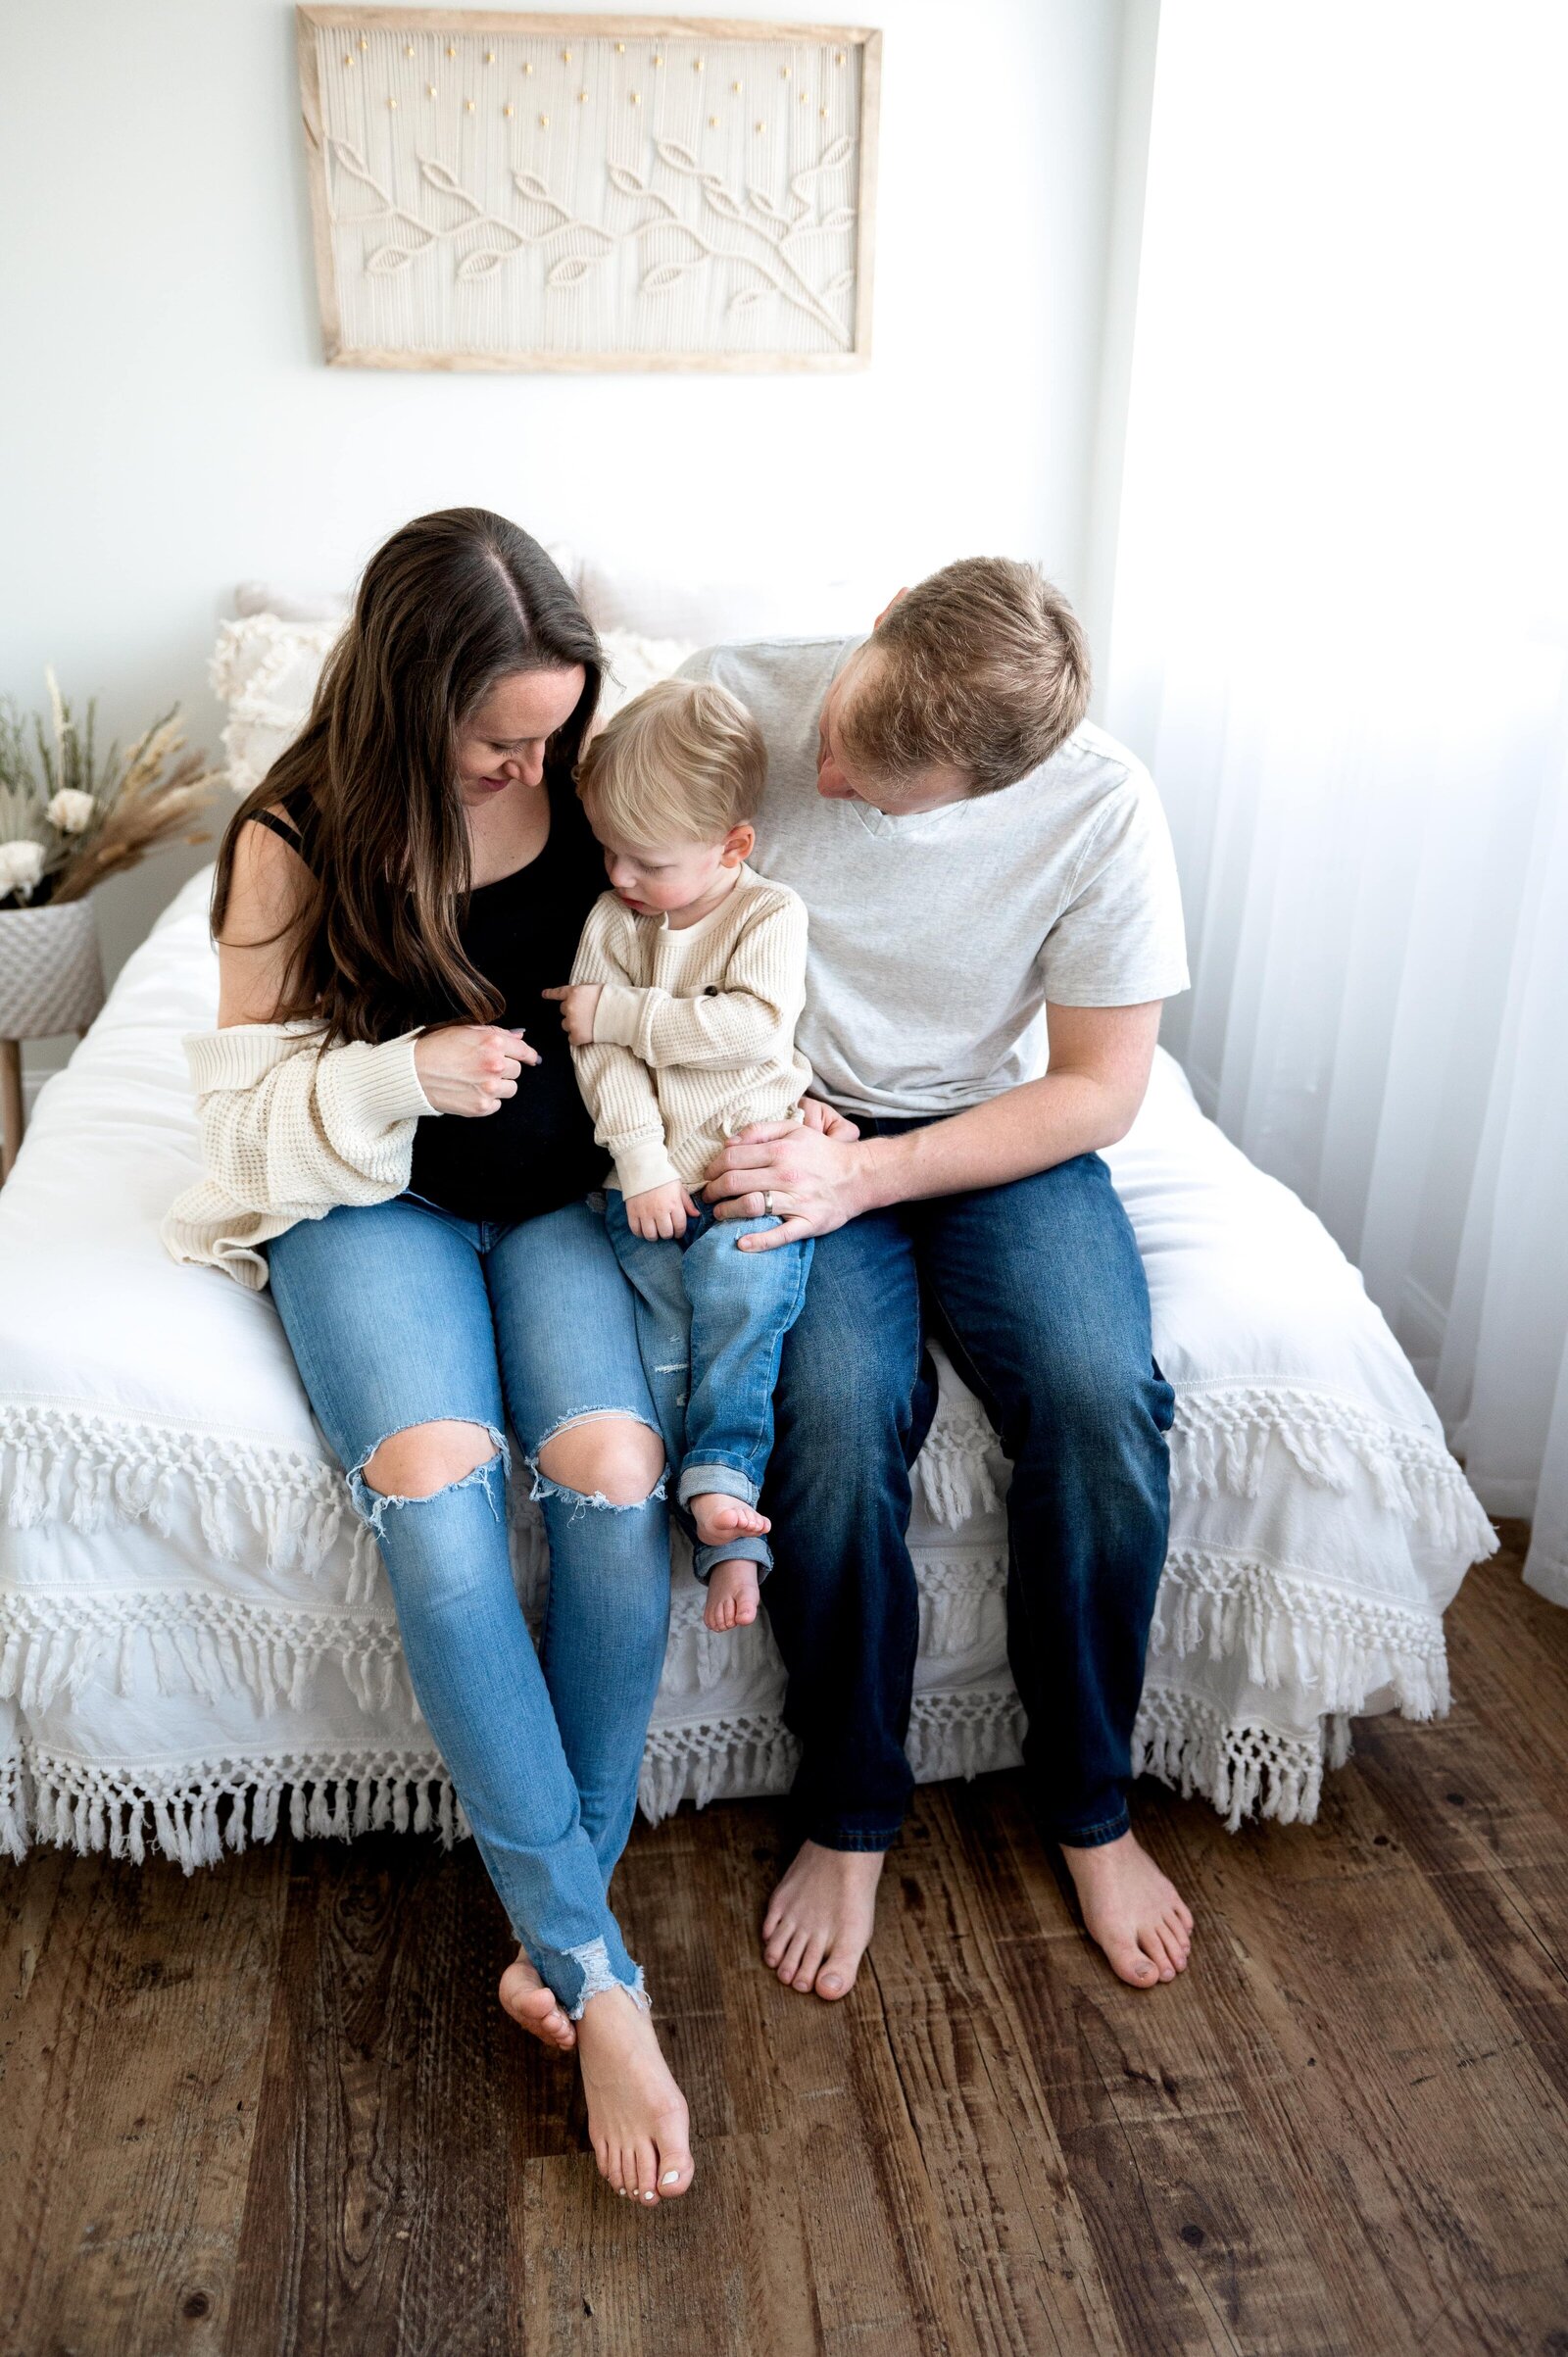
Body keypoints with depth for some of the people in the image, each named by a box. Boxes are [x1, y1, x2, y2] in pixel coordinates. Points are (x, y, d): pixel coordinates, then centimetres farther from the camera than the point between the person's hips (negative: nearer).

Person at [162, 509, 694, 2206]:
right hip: (370, 1206, -1)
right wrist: (402, 1074, -22)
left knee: (611, 1464, -28)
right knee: (432, 1480, -30)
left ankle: (554, 1930, -10)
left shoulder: (590, 794, -1)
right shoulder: (296, 841, -7)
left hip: (558, 1191, 2)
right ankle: (595, 1974, -19)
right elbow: (248, 1108, -4)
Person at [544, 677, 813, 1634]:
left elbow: (754, 1026, -16)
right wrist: (642, 1165, -13)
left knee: (738, 1305, -27)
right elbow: (603, 1058, 1)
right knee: (664, 1340, -12)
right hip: (650, 1179, 3)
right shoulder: (610, 920, 10)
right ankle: (728, 1534, -14)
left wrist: (616, 1010, -11)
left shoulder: (770, 914, 1)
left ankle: (721, 1480, -19)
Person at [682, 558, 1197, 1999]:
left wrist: (864, 1177, -22)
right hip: (794, 1126, 0)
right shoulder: (735, 701, -16)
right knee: (839, 1412, -29)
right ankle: (849, 1819, -3)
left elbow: (1097, 1091, -11)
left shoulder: (1102, 810, -18)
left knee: (1101, 1404, -26)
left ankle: (1090, 1806, 1)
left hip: (1000, 1135, 1)